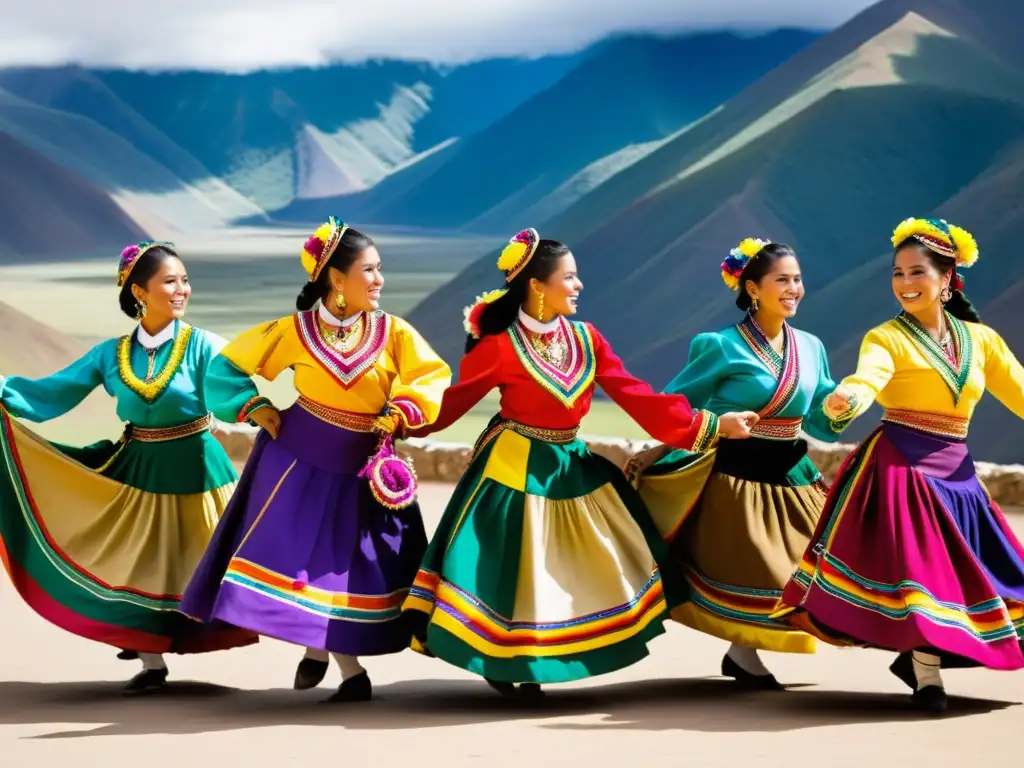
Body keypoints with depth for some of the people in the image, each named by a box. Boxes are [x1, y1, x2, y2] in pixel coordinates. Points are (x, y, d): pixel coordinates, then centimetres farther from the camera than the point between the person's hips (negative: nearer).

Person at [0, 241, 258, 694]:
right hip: (138, 467, 3)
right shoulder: (111, 354, -2)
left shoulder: (202, 346, -11)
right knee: (138, 563, 8)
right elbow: (51, 394, 0)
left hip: (191, 468, -3)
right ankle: (152, 661, 22)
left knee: (194, 563, 4)